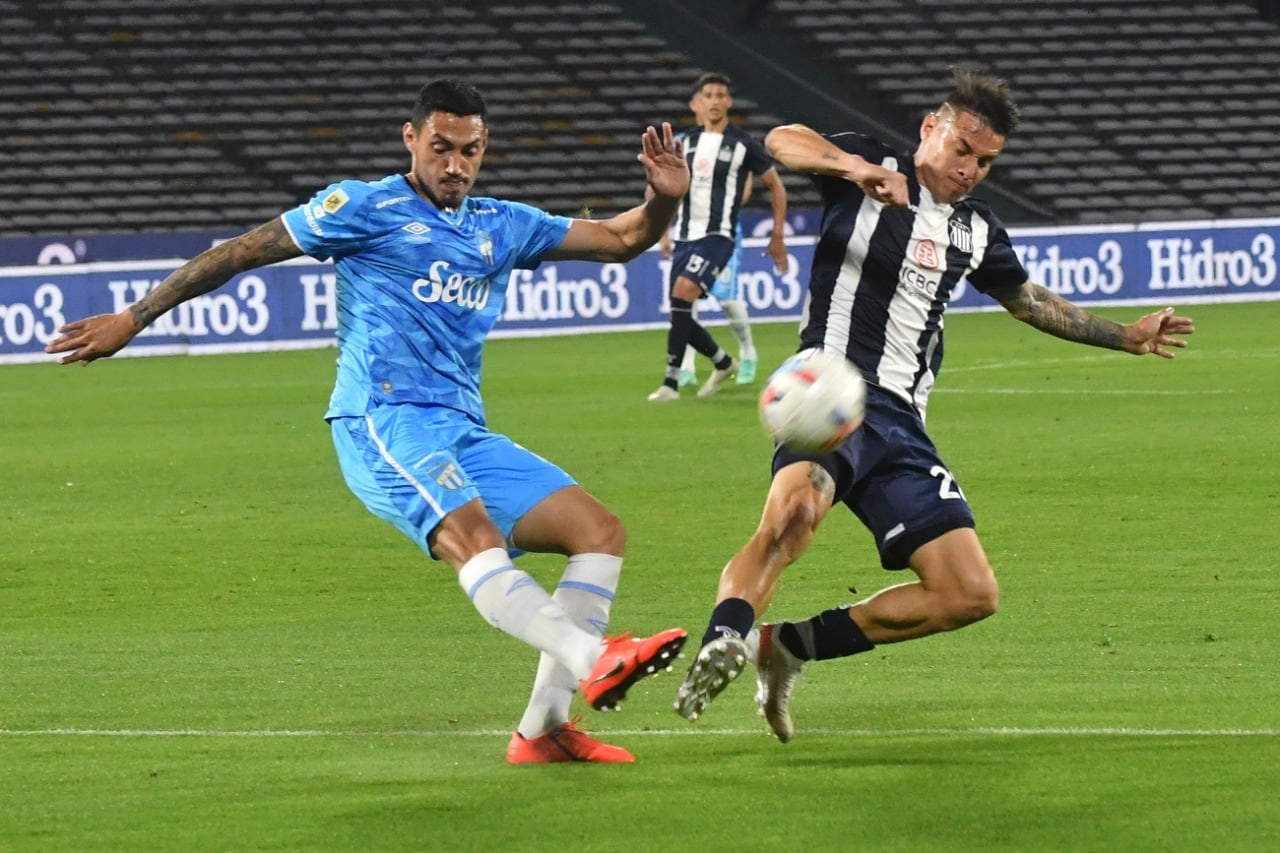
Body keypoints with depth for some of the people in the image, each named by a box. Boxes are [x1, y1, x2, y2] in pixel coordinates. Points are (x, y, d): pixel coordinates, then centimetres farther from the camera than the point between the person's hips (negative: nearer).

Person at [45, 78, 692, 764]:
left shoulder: (502, 227, 22)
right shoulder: (366, 208, 6)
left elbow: (620, 239, 27)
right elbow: (242, 252, 9)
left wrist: (664, 199, 4)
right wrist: (134, 317, 7)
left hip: (463, 435, 7)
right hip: (384, 419, -7)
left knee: (600, 530, -5)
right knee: (474, 538, -33)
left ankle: (544, 728, -7)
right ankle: (594, 660, -56)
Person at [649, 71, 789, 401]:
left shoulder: (742, 144, -2)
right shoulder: (685, 142, 10)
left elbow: (776, 186, 8)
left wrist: (777, 237, 7)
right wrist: (665, 232, 18)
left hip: (717, 235, -6)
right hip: (684, 236, 6)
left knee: (683, 292, -26)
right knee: (680, 314, 4)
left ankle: (671, 381, -24)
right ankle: (723, 362, 31)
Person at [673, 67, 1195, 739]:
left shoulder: (976, 230, 19)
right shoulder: (872, 173, 0)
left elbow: (1027, 301, 38)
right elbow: (782, 142, -19)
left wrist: (1127, 337, 37)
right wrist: (858, 167, -37)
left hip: (900, 421, 7)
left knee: (971, 595, -1)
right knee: (793, 511, -40)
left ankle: (789, 647, 5)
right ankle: (724, 640, -52)